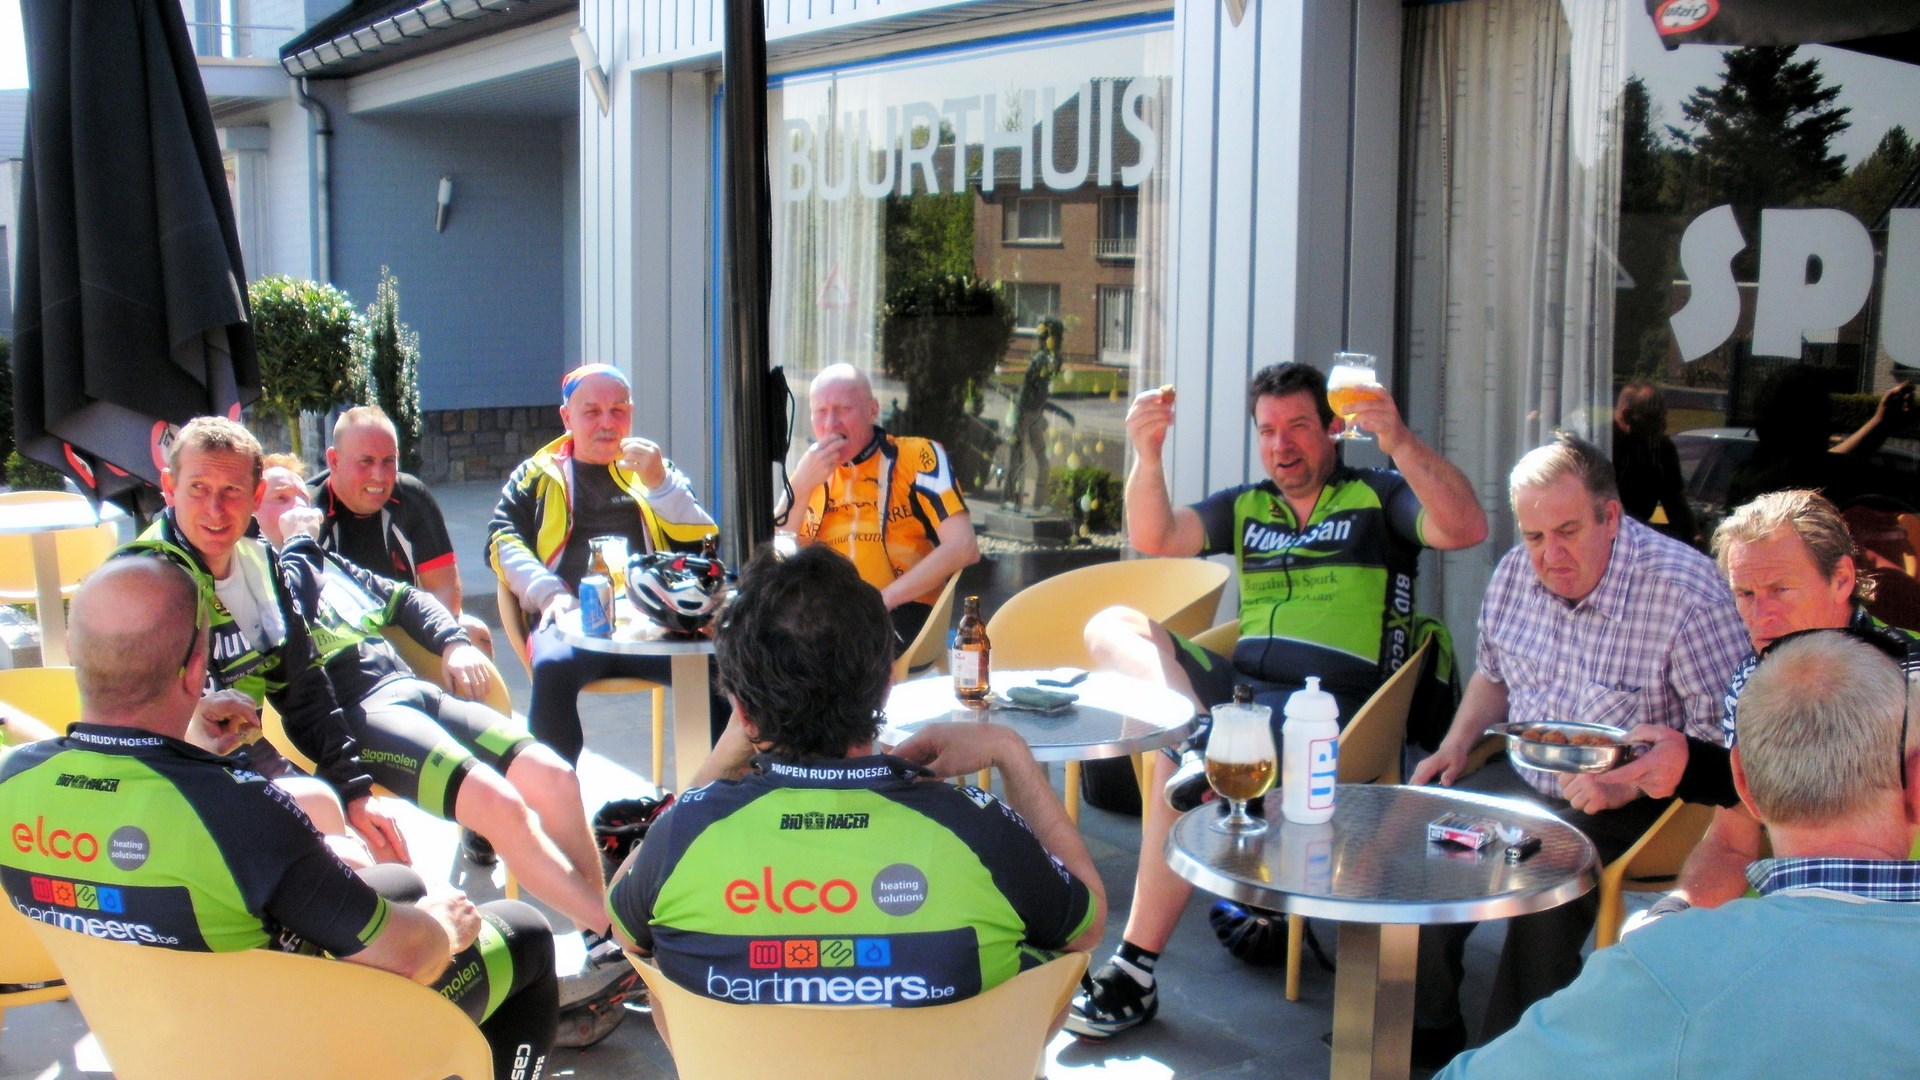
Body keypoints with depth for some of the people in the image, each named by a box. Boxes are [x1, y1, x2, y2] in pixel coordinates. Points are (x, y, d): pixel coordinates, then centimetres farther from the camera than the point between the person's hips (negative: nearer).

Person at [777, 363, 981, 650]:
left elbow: (963, 548, -10)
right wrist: (802, 485, -5)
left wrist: (881, 600, -16)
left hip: (902, 619, -5)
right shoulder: (812, 469, 17)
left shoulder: (917, 456, 1)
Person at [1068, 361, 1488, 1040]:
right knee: (1111, 625, -11)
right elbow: (1154, 539, 9)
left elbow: (1465, 529, -9)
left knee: (1175, 760, -30)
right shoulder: (1244, 507, 23)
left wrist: (1401, 442, -22)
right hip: (1239, 684, 6)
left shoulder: (1377, 497, 10)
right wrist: (1147, 456, -10)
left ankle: (1135, 973, -24)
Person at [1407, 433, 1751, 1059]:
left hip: (1631, 801, -6)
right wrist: (1456, 745, 3)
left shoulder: (1685, 590, -20)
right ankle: (1428, 1030, 7)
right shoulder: (1514, 574, 1)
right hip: (1527, 782, 6)